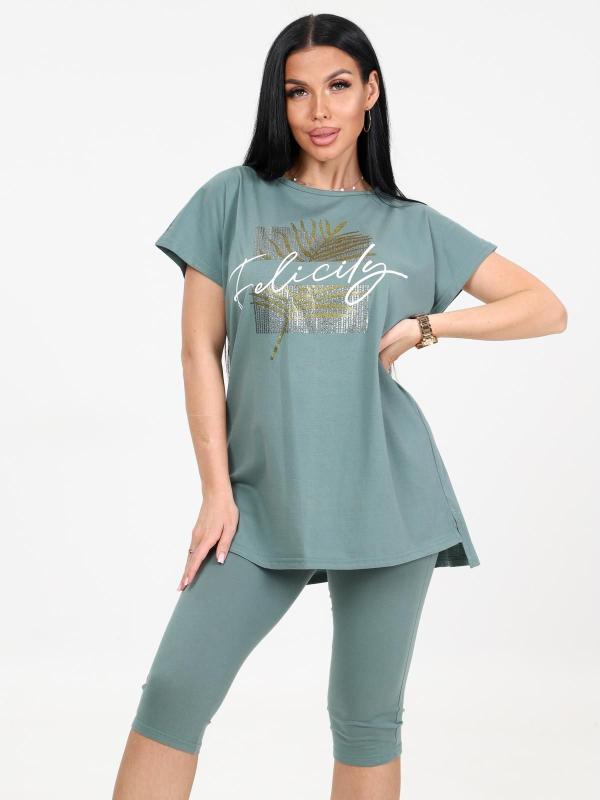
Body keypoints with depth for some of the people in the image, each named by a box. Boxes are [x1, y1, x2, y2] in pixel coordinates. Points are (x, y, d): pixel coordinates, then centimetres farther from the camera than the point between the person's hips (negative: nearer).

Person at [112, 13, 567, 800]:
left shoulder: (412, 226, 7)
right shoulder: (232, 201, 6)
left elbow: (546, 308, 9)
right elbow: (200, 351, 4)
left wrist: (422, 327, -4)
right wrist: (216, 489, -2)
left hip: (383, 497, 0)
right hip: (263, 498, 0)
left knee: (366, 719, 6)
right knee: (174, 691, -7)